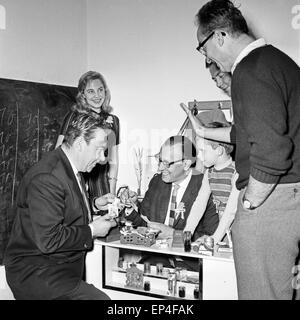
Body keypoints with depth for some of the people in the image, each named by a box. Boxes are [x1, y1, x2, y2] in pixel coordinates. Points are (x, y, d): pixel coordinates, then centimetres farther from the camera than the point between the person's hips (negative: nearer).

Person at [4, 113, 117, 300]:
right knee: (99, 298, -22)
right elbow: (49, 240, -26)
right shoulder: (46, 178, -24)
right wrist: (91, 230, -17)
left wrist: (95, 204, 8)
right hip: (35, 273, -10)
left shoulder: (69, 167, 8)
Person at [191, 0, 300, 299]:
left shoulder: (251, 71, -18)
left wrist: (249, 203, -14)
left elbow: (272, 150, -28)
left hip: (270, 196, -10)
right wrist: (205, 132, 31)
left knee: (262, 292, 3)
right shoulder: (276, 58, 13)